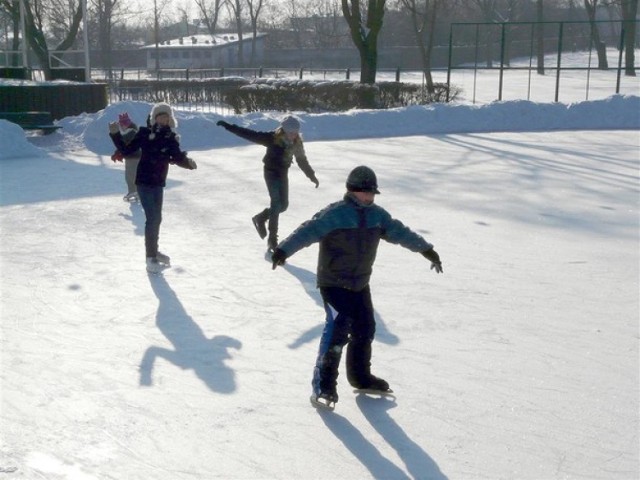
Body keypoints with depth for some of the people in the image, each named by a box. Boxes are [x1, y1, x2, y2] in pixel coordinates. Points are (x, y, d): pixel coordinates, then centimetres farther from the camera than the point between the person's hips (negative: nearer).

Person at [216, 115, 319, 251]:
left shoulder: (297, 143, -6)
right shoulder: (272, 138, -22)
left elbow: (302, 160, 10)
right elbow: (250, 134, -22)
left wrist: (312, 176, 16)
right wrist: (229, 126, -27)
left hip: (283, 173, 6)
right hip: (271, 172, -6)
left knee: (283, 205, 8)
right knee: (277, 203, -15)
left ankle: (261, 218, 33)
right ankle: (272, 238, -5)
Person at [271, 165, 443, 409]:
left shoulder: (377, 215, 3)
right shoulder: (334, 214, -17)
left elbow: (400, 232, 14)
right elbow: (308, 232, -28)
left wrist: (427, 250, 19)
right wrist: (283, 249, -41)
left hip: (360, 285, 7)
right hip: (333, 284, -7)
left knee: (365, 329, 14)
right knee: (338, 327, -21)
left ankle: (360, 376, 37)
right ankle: (323, 386, -15)